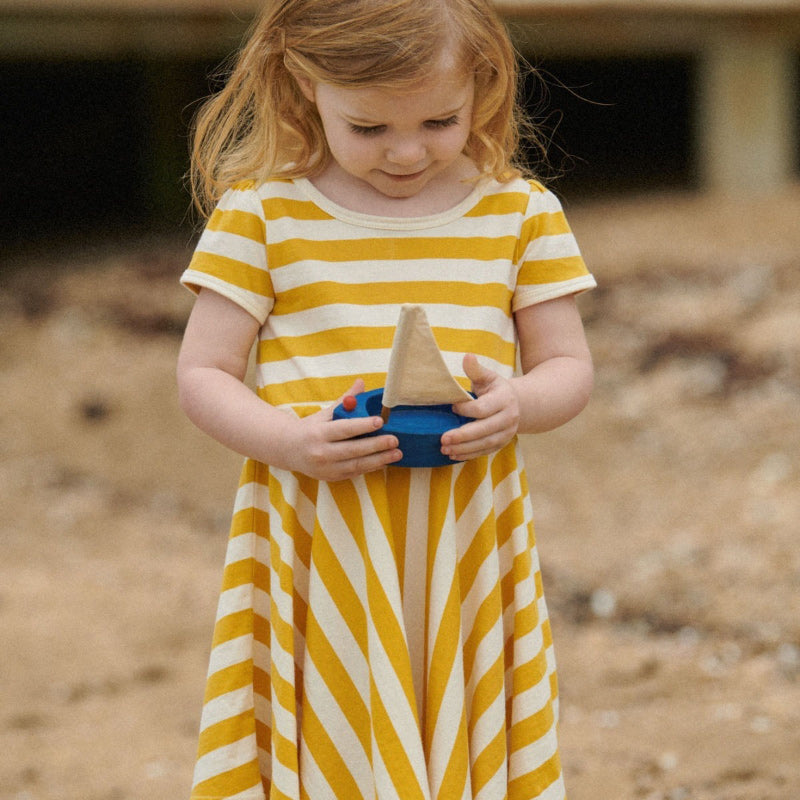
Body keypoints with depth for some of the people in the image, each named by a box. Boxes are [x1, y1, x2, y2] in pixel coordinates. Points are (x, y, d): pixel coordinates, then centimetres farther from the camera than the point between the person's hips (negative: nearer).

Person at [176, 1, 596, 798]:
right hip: (321, 543, -1)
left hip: (466, 543, 2)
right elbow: (202, 374, 0)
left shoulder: (519, 211, 5)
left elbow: (569, 367, 7)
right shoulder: (262, 212, -1)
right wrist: (289, 439, -18)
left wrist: (517, 405, -16)